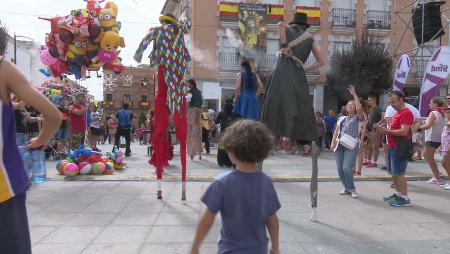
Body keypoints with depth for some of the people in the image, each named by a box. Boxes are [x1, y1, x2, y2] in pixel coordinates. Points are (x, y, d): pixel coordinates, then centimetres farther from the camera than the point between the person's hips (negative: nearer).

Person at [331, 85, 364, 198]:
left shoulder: (358, 118, 3)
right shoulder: (342, 119, 18)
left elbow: (359, 108, -17)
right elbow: (336, 131, 16)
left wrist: (354, 94, -13)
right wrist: (333, 143, 2)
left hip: (351, 146, -5)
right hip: (339, 145, 6)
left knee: (346, 167, -16)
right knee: (340, 168, 3)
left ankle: (352, 189, 2)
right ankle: (347, 188, 18)